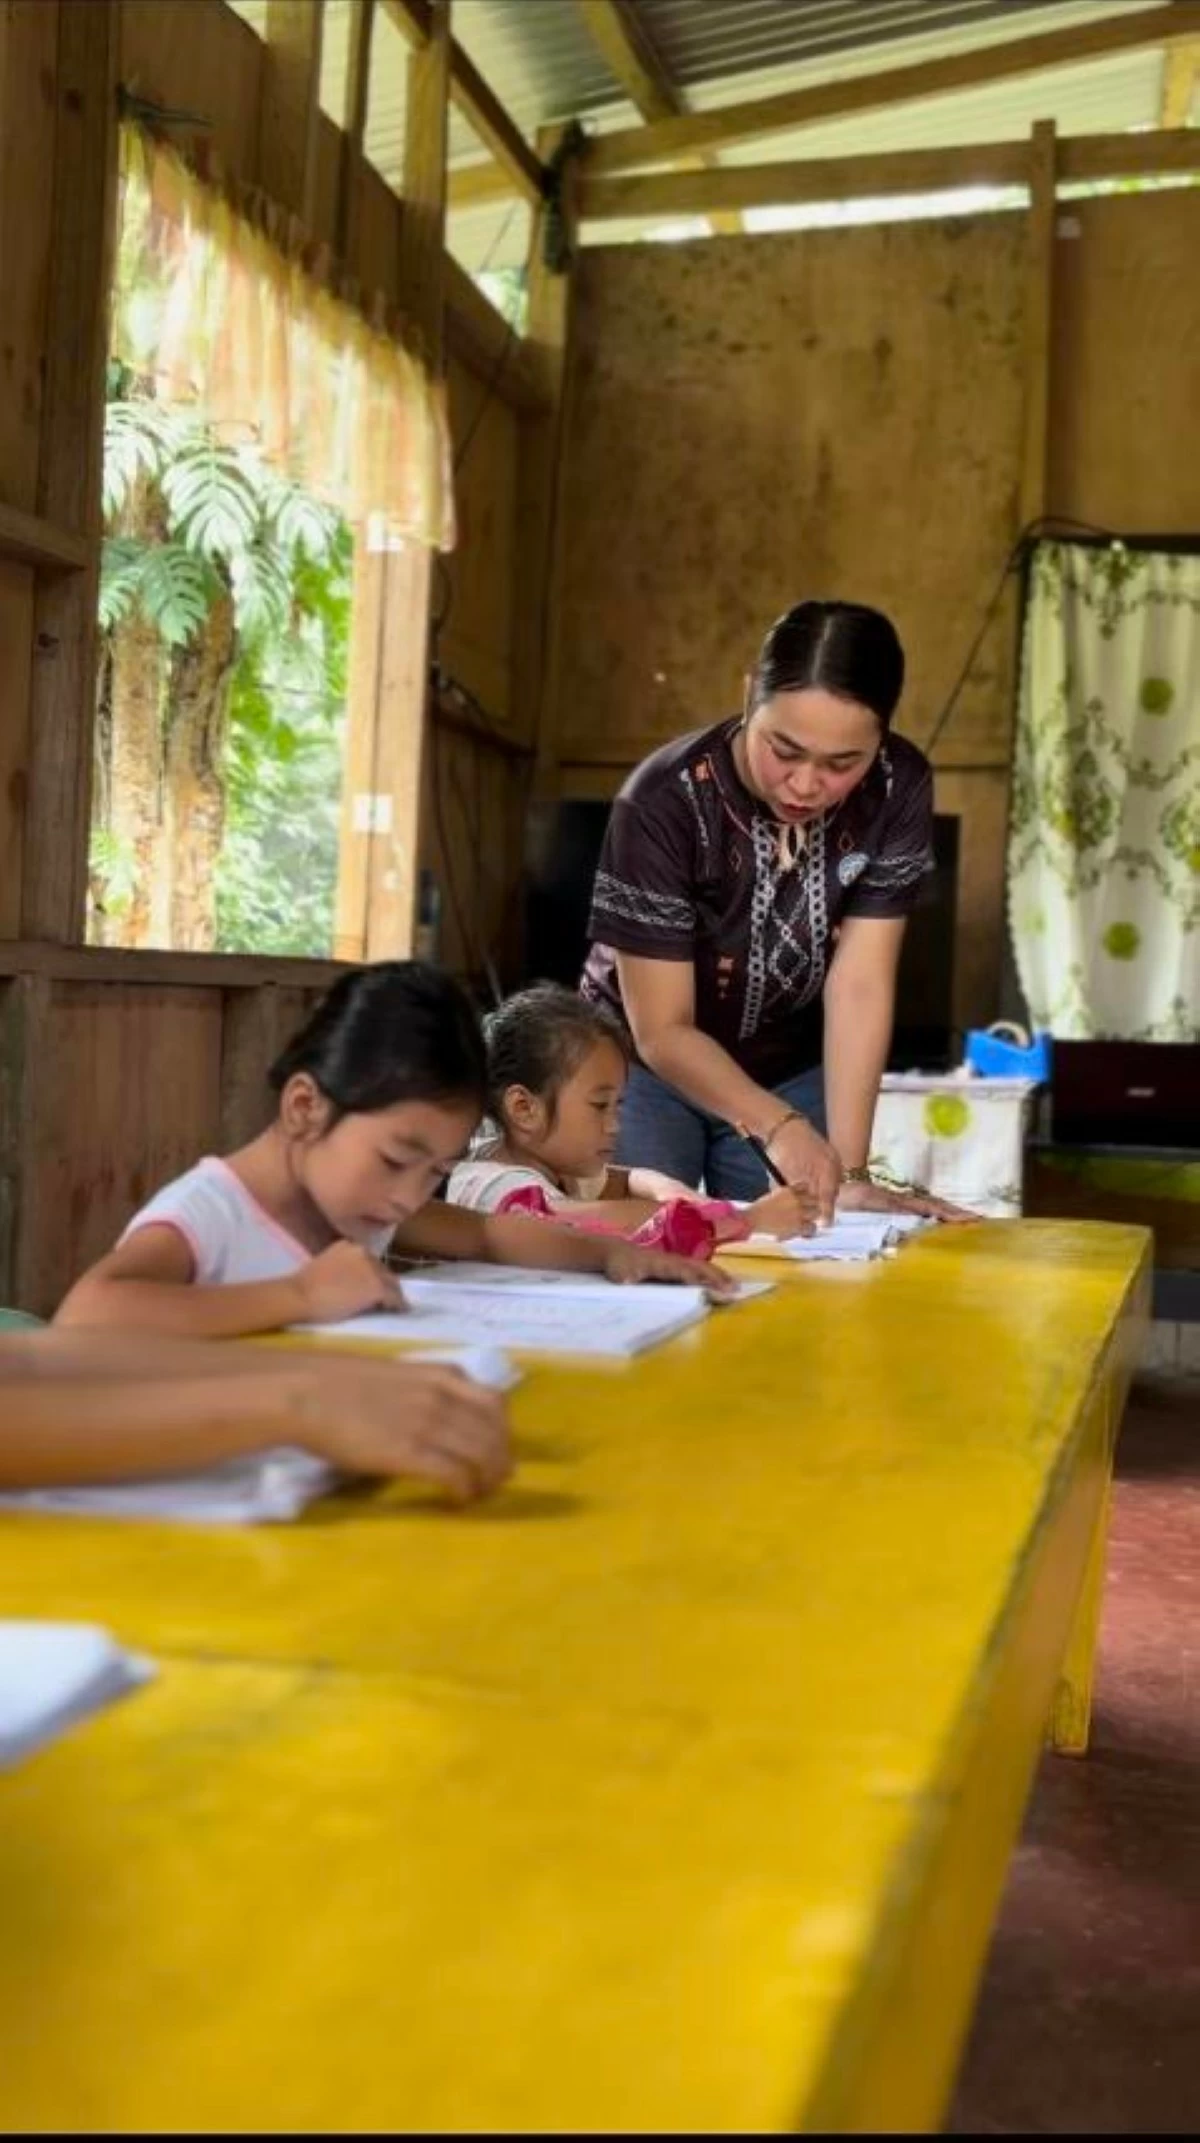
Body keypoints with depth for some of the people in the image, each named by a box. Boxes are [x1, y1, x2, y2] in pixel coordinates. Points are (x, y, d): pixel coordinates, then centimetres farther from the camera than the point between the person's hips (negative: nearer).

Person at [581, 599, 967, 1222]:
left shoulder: (898, 790, -19)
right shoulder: (664, 802, -28)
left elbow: (860, 985, -20)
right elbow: (661, 1032, -24)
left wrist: (850, 1171, -27)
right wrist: (779, 1127, -38)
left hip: (794, 1071, 3)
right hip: (645, 1070, -2)